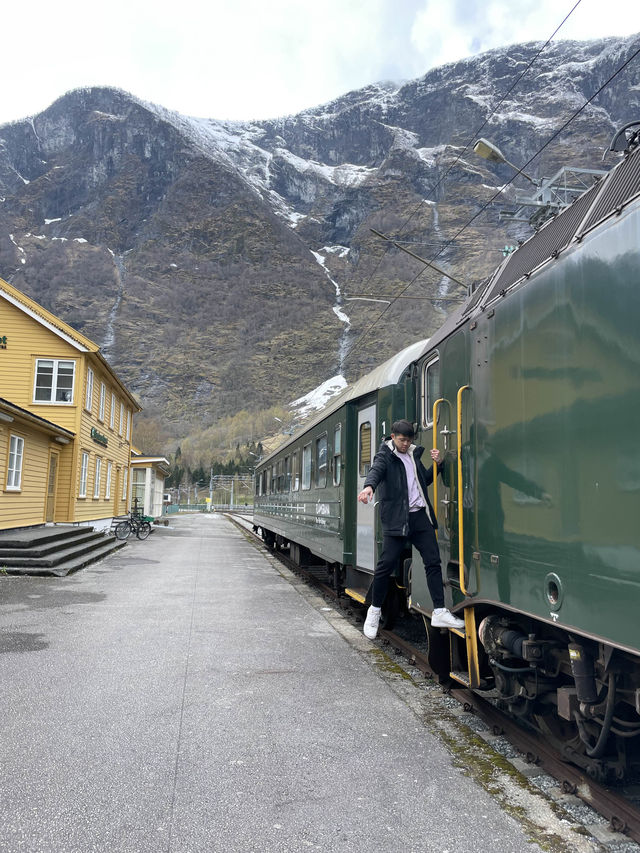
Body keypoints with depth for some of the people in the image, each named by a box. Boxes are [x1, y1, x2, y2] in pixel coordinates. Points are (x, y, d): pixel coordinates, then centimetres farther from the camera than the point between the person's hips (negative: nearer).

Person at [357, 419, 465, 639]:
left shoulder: (413, 454, 18)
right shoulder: (385, 455, -2)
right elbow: (376, 470, -24)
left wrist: (437, 464, 10)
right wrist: (369, 486, -45)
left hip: (420, 515, 6)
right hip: (396, 517, -6)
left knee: (433, 561, 1)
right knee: (387, 563, -6)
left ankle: (439, 612, 5)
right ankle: (375, 610, 12)